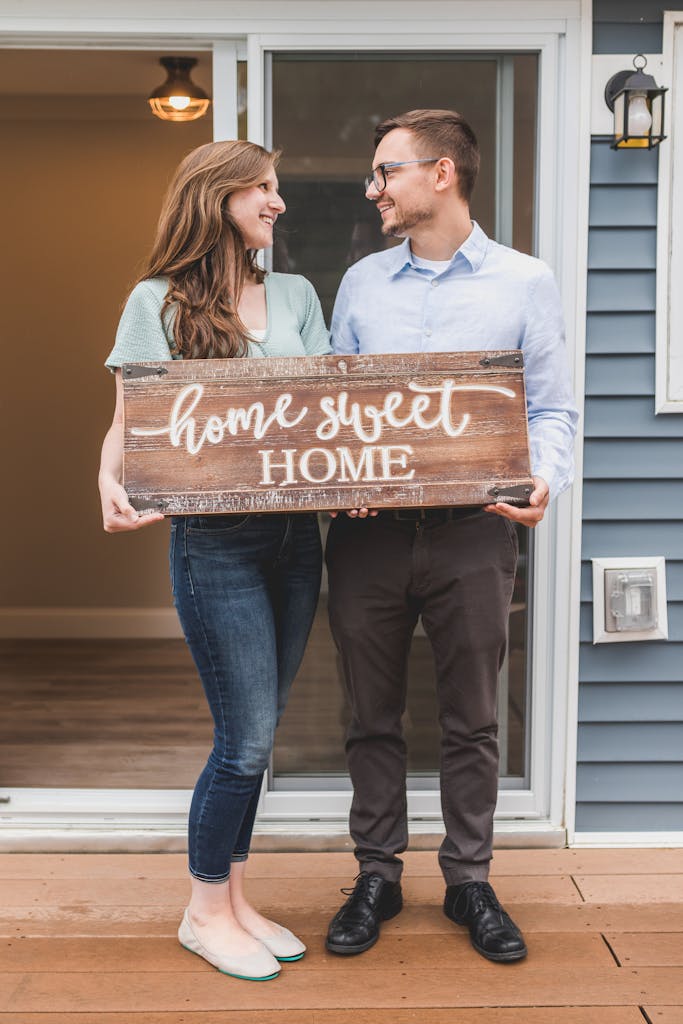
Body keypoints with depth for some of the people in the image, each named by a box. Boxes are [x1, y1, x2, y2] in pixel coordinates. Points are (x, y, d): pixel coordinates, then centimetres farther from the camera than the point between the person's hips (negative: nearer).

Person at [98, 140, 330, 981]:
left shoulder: (295, 296, 13)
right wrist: (112, 481, -25)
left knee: (255, 736, 13)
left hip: (294, 533, 5)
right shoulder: (158, 302, -1)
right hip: (215, 541, -5)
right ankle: (205, 915, 20)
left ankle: (232, 901, 29)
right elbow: (127, 419, -3)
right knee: (246, 739, -2)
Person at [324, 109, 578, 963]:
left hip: (472, 533, -2)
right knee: (373, 715, 10)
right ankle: (377, 875, 26)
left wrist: (544, 481, -16)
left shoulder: (524, 282, 4)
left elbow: (552, 408, 3)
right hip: (367, 531, 2)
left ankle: (468, 879, 25)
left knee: (471, 721, 8)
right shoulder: (361, 283, 12)